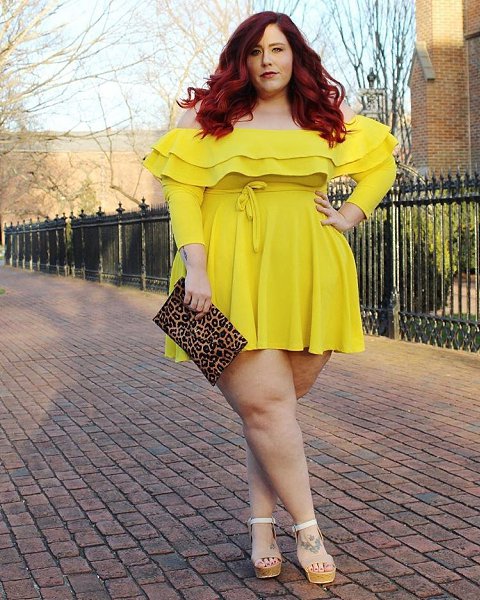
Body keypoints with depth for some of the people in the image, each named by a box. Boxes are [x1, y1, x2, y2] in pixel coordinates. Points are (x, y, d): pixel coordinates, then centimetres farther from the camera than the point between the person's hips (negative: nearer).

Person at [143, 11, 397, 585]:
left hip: (305, 274, 2)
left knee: (274, 403, 2)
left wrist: (351, 214, 12)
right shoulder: (208, 115, 6)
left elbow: (381, 162, 27)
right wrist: (195, 267, -13)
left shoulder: (326, 117, 14)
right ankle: (307, 529, 2)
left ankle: (261, 524, 15)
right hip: (233, 276, -2)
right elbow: (181, 190, -2)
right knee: (265, 402, -9)